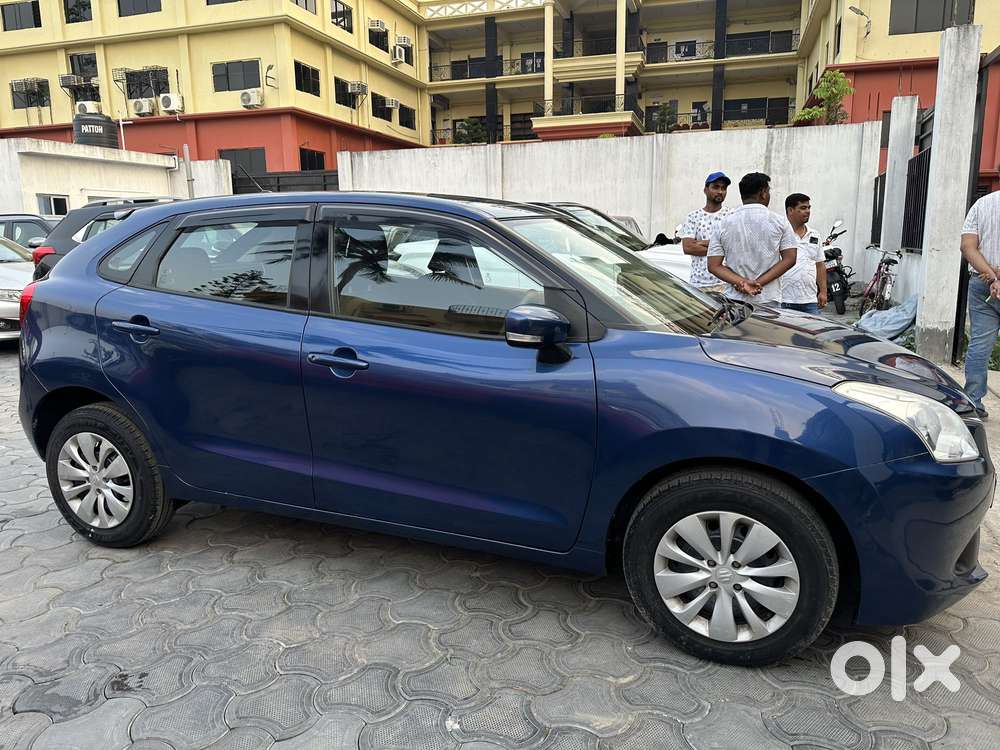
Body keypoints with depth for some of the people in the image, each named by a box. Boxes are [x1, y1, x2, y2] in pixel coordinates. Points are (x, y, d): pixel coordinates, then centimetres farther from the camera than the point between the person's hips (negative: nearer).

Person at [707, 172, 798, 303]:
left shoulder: (722, 225, 7)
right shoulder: (780, 222, 4)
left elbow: (713, 266, 0)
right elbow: (789, 260, 0)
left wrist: (741, 282, -8)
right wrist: (758, 283, -7)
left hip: (734, 301, 1)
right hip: (769, 299, -1)